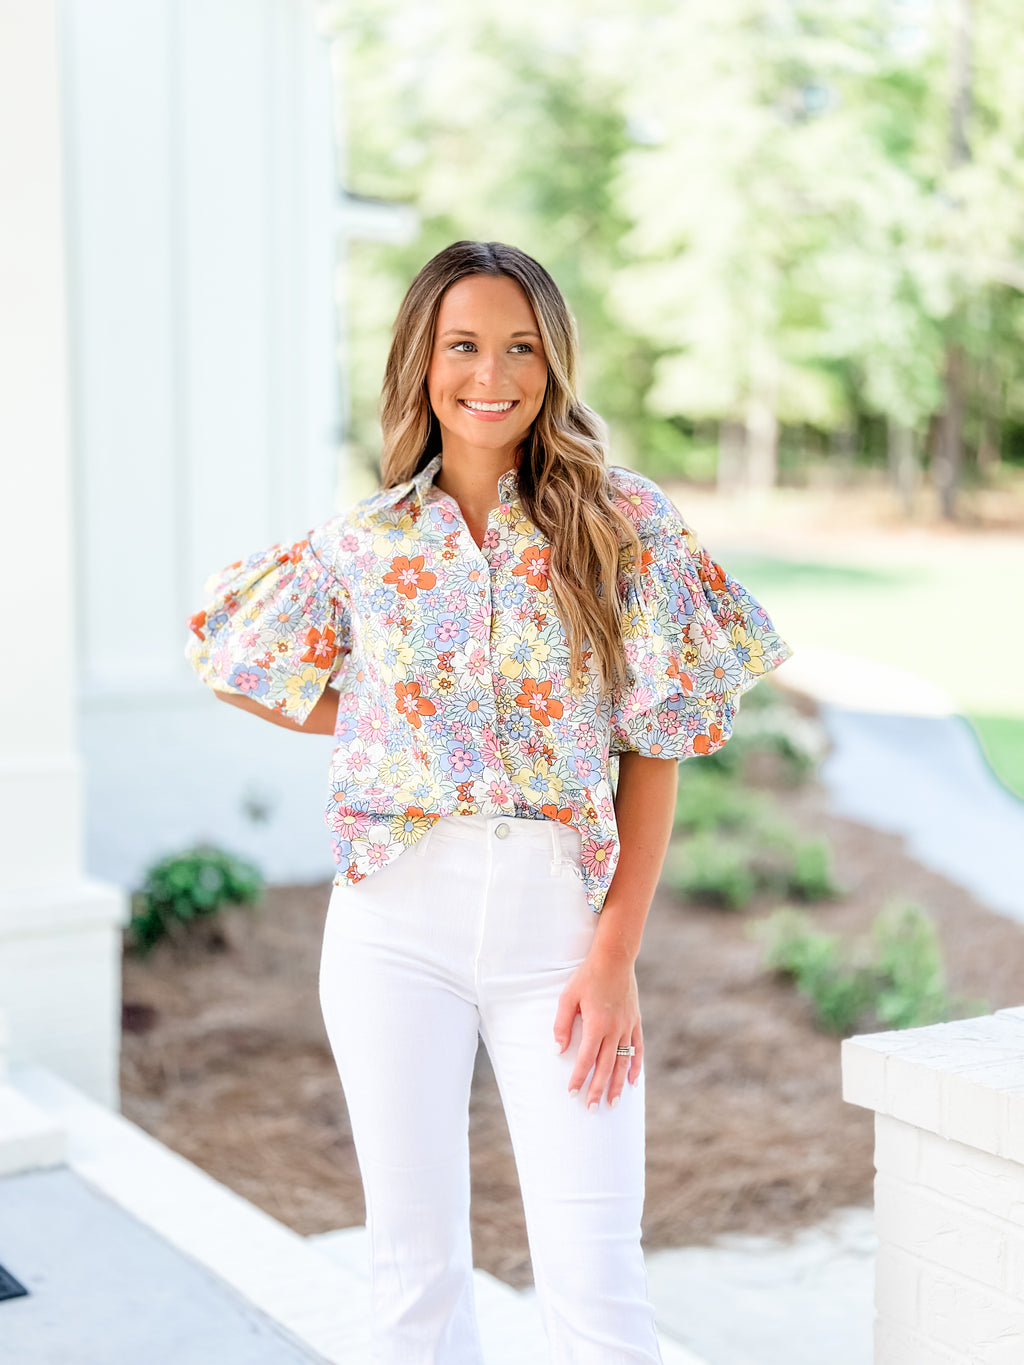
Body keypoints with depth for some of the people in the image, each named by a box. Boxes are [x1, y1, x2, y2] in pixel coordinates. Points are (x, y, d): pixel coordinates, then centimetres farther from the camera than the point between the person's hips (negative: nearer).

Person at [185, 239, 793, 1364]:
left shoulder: (622, 525, -1)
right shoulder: (364, 544, 4)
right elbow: (240, 670, 19)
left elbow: (655, 752, -2)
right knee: (414, 1266, 9)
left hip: (560, 915, -1)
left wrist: (616, 954, -8)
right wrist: (391, 729, 8)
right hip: (397, 920, 2)